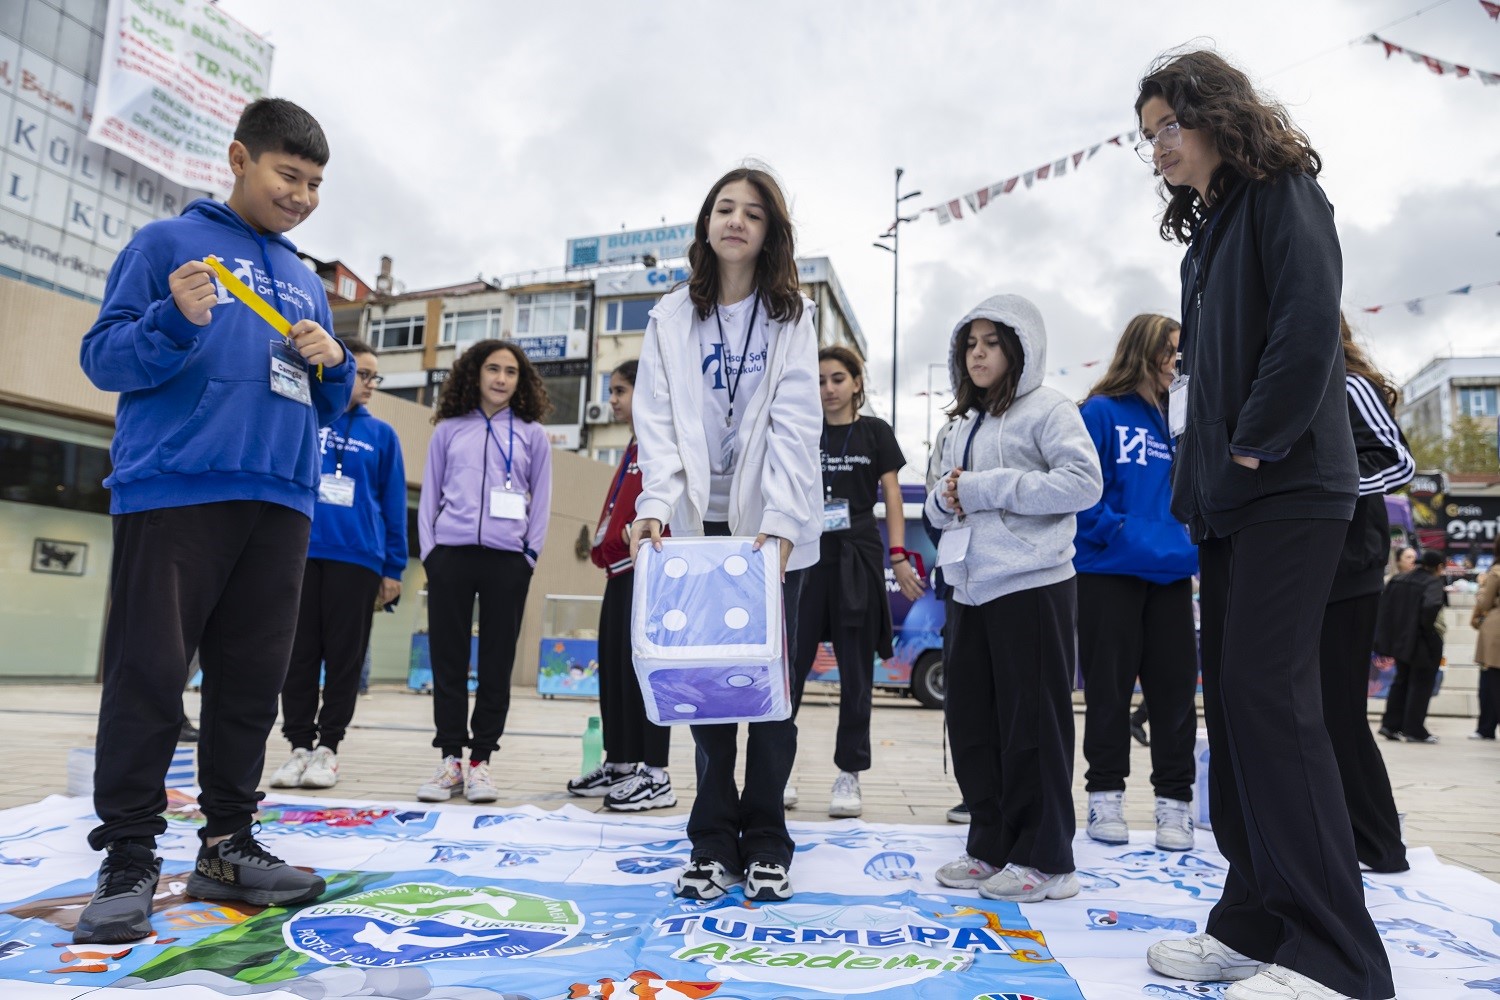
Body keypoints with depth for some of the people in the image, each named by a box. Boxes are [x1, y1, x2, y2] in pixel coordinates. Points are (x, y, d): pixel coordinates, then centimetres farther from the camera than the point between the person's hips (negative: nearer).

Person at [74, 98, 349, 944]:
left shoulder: (308, 283, 22)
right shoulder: (168, 242, 7)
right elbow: (104, 359, 1)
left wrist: (334, 366, 1)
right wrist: (176, 321, -17)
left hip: (281, 503, 5)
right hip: (174, 489, -5)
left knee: (253, 679, 6)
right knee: (150, 676, -4)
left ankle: (230, 844, 15)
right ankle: (130, 860, 5)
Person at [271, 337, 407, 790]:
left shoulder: (381, 435, 8)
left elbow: (394, 505, 6)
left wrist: (393, 569, 1)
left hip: (356, 558, 0)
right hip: (299, 553, 0)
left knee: (344, 655, 3)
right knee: (299, 653, 5)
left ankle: (328, 746, 14)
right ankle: (299, 744, 17)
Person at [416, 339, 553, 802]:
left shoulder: (532, 435, 10)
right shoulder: (448, 430, 12)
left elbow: (541, 502, 9)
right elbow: (430, 495, 12)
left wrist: (529, 556, 1)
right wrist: (429, 551, 3)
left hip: (507, 560, -1)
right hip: (450, 555, 1)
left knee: (497, 661, 2)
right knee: (448, 659, 3)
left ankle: (481, 759, 11)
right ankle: (450, 759, 12)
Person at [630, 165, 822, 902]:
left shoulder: (790, 317, 5)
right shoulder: (671, 317, 9)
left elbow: (794, 425, -7)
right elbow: (659, 423, 0)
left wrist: (779, 523, -19)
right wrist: (656, 504, -17)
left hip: (773, 528, -1)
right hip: (698, 523, 2)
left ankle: (765, 842, 16)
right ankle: (713, 842, 15)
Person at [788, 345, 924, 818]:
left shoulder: (875, 432, 5)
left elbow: (892, 497, 3)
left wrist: (899, 555, -7)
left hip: (858, 559, -1)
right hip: (807, 555, 1)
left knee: (856, 671, 4)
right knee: (791, 663, 0)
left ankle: (848, 773, 13)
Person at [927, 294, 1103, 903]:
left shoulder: (1047, 410, -4)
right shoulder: (965, 425, 19)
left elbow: (1084, 481, -17)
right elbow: (939, 505, 23)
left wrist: (988, 489, -17)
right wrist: (945, 499, -2)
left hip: (1031, 586, -8)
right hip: (970, 590, 8)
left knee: (1032, 723, -1)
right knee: (970, 721, 10)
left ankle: (1045, 861, 12)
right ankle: (990, 847, 23)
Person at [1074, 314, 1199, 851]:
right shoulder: (1100, 413, -5)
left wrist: (1192, 544, -3)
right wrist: (1122, 534, -18)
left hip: (1171, 573, 5)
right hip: (1109, 571, -5)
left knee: (1174, 683, 6)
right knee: (1109, 685, 5)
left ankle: (1174, 799, 18)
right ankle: (1105, 795, 18)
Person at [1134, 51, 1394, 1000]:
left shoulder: (1284, 196, -1)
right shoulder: (1208, 233, 23)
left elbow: (1311, 325, -17)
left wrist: (1255, 447, -15)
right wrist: (1200, 482, 12)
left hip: (1288, 490, -9)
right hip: (1225, 500, 9)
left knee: (1269, 697, -13)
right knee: (1234, 700, 6)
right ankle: (1258, 921, 14)